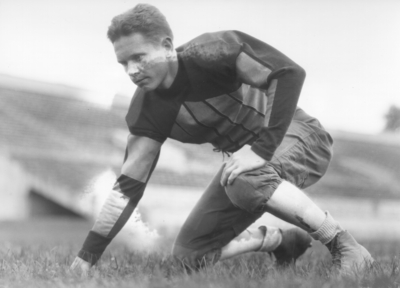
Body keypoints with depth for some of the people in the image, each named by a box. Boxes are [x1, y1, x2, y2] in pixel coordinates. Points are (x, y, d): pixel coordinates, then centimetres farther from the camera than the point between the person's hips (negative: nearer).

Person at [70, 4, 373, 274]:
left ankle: (344, 245, -19)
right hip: (248, 156, 6)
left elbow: (289, 73, -30)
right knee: (189, 255, -2)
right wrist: (87, 256, -10)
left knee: (245, 180, -39)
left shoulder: (210, 52, -24)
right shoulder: (147, 108, -8)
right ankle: (286, 241, 17)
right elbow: (128, 185, -6)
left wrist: (263, 149, -36)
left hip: (296, 135, -6)